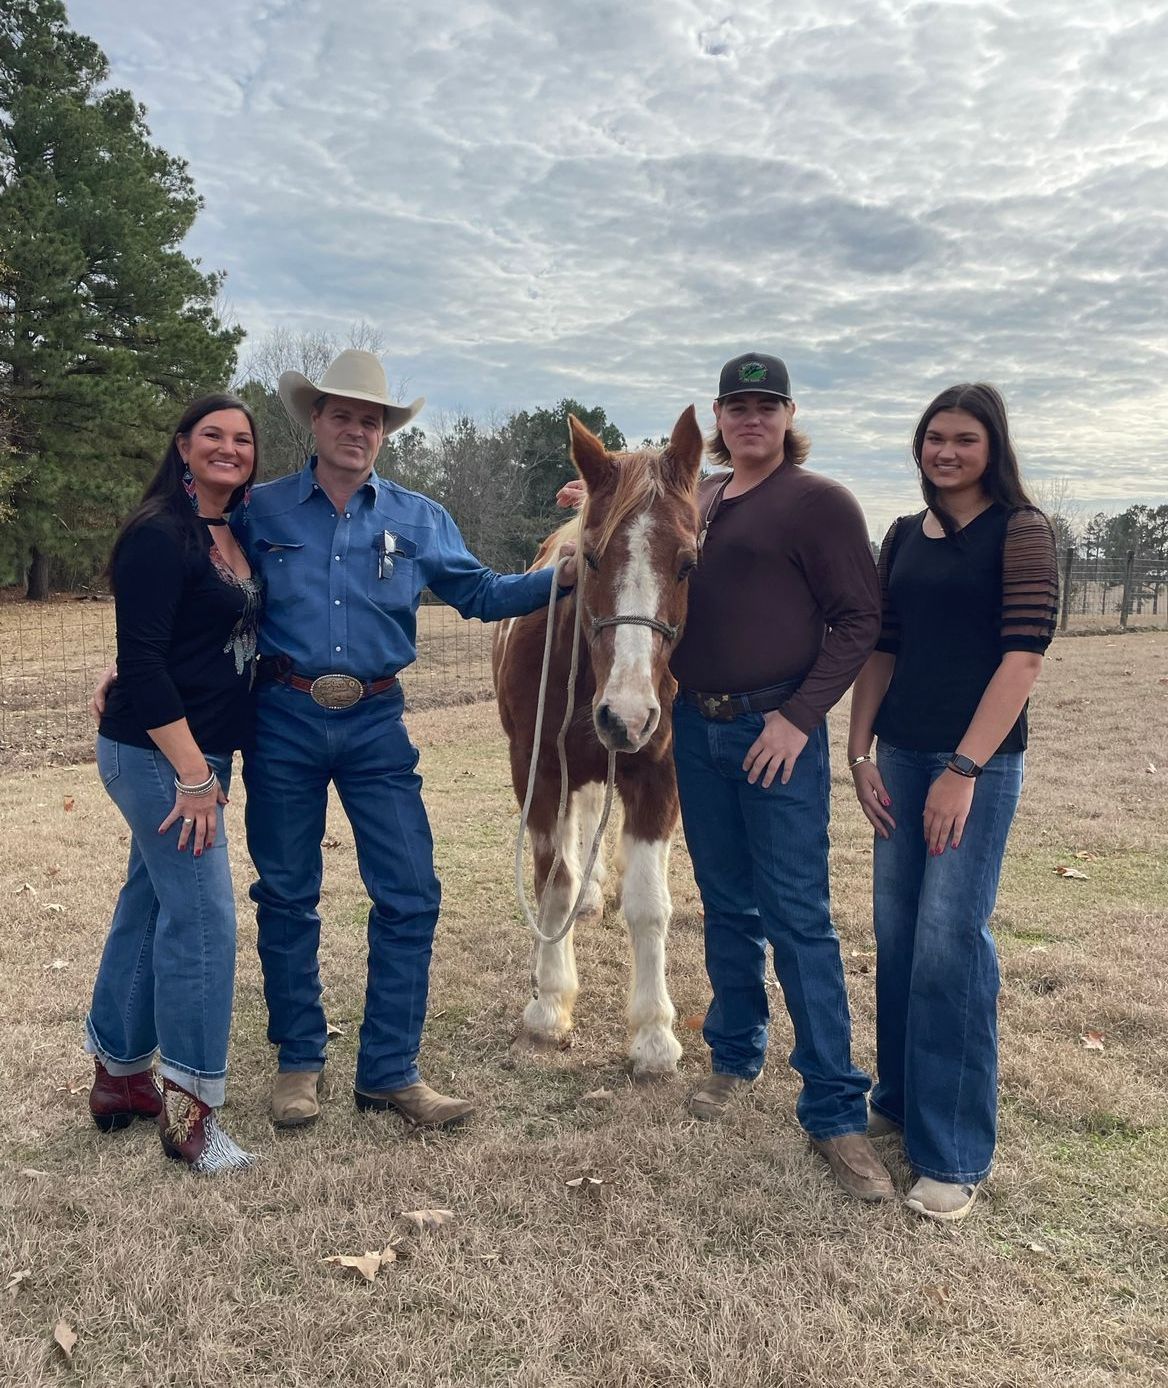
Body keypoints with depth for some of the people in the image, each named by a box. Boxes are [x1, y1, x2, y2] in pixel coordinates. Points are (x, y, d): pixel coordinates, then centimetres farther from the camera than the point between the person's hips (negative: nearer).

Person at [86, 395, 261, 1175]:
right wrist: (193, 775, -21)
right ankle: (189, 1112, 5)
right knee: (204, 919, -7)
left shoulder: (235, 536, 11)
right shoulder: (159, 537, -14)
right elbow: (141, 662, -19)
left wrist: (208, 766, 9)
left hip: (203, 753, 8)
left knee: (151, 907, 15)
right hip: (160, 757, -8)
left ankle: (118, 1079, 29)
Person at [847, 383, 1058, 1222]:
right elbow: (881, 649, 11)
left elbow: (1024, 656, -13)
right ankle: (901, 1099, 29)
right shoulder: (904, 538, 11)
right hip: (899, 755, 6)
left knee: (949, 943, -5)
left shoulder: (1021, 533, -6)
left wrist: (964, 770, -18)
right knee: (895, 933, 11)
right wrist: (860, 751, 2)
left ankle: (956, 1155, 8)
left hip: (979, 760, -6)